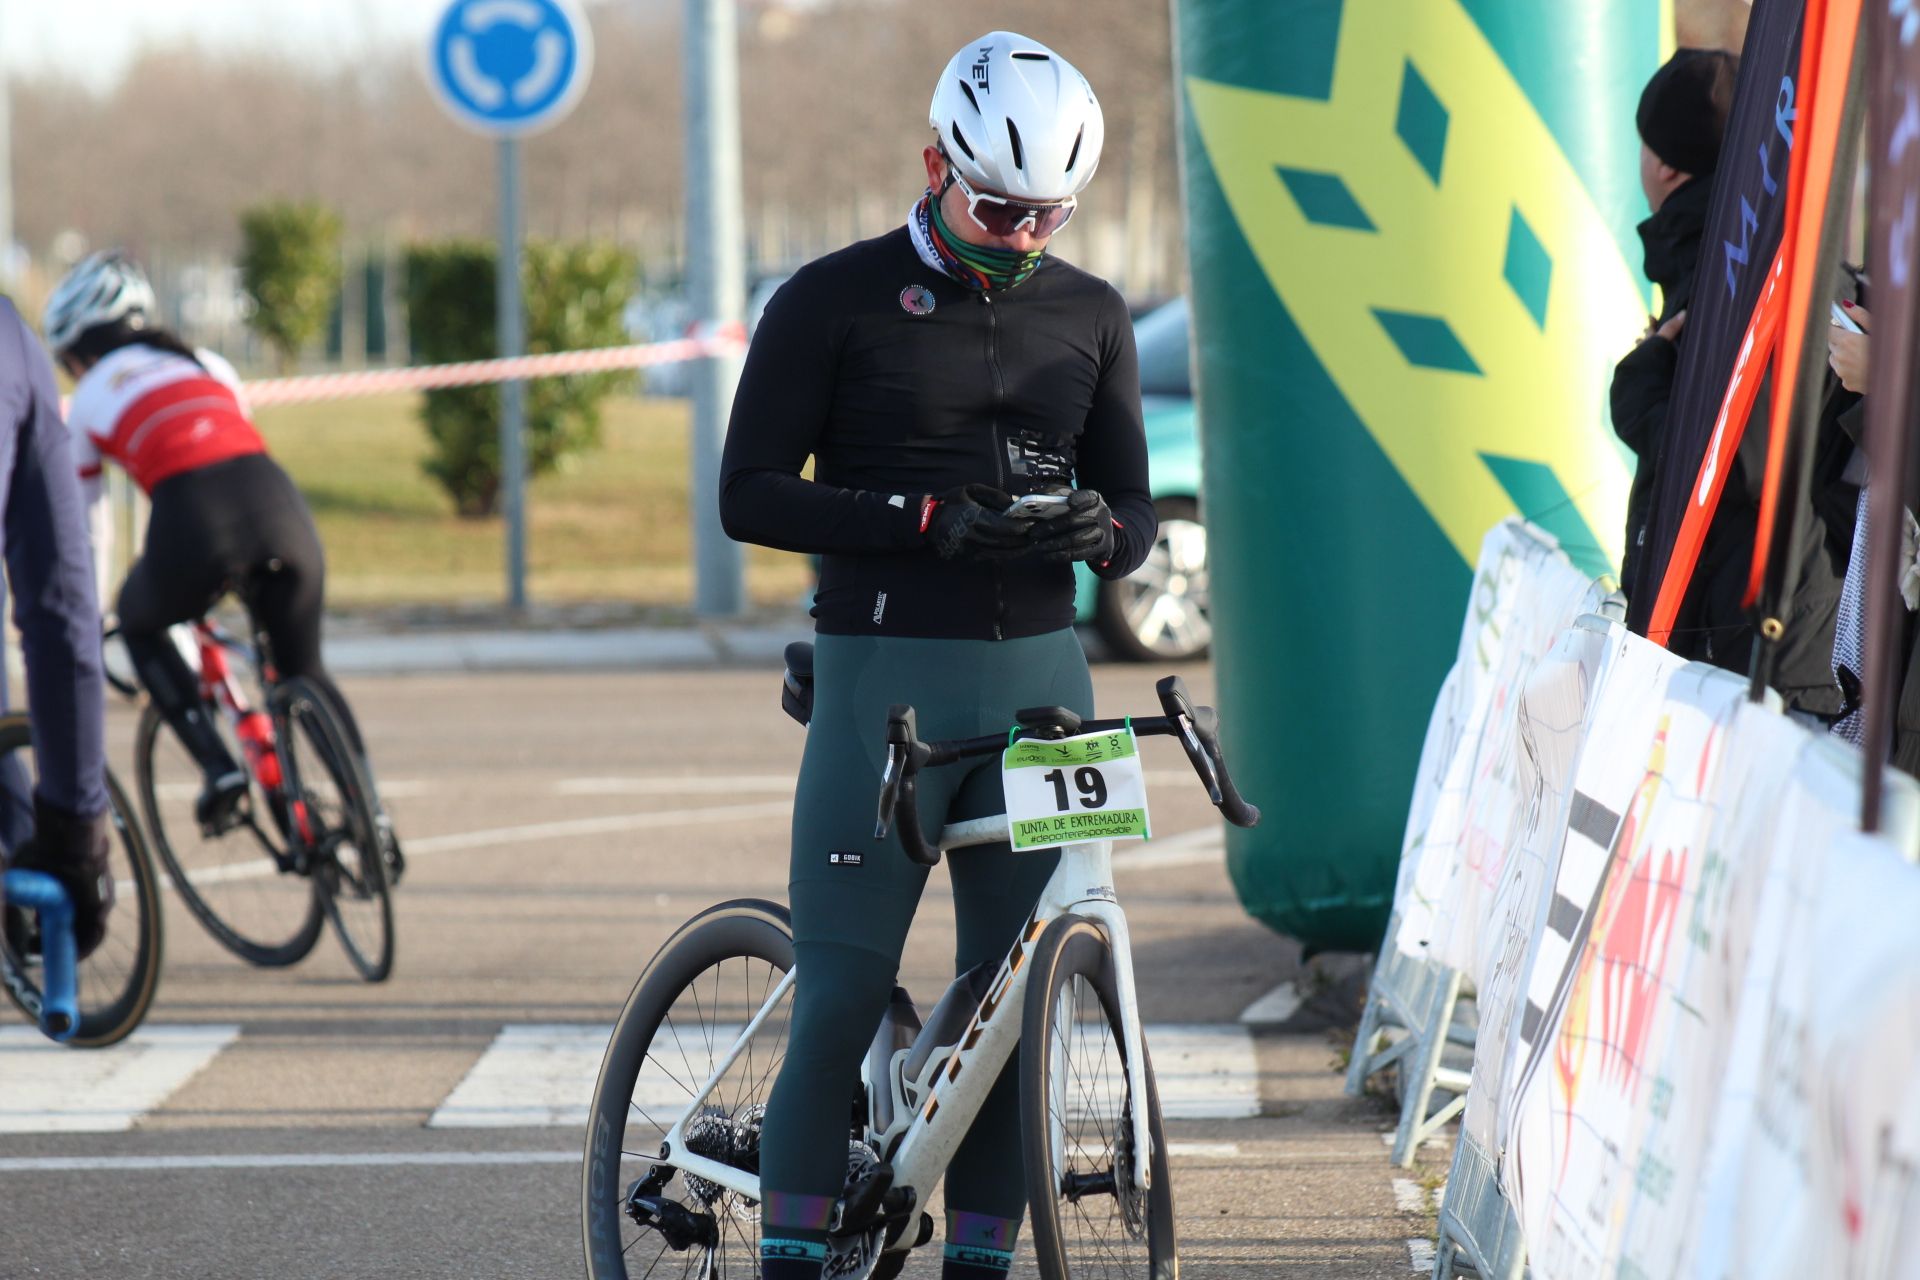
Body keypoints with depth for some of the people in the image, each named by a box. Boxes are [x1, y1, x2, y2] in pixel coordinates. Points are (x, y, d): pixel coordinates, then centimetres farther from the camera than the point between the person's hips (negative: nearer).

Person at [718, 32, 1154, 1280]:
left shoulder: (1091, 318, 12)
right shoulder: (835, 302, -1)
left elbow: (1136, 510, 13)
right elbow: (752, 495, -5)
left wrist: (1101, 528, -12)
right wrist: (927, 518, -17)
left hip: (1039, 674, 4)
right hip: (884, 673, -4)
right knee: (842, 996, -8)